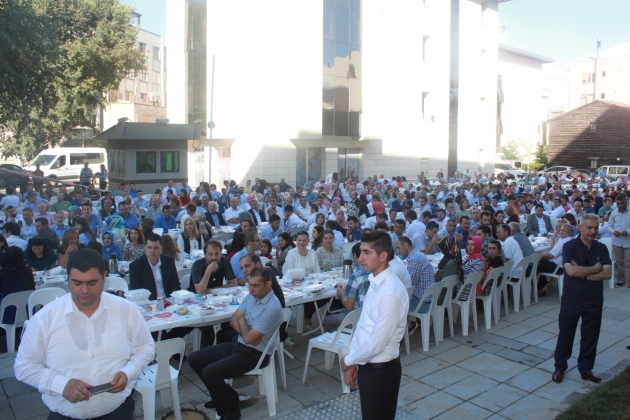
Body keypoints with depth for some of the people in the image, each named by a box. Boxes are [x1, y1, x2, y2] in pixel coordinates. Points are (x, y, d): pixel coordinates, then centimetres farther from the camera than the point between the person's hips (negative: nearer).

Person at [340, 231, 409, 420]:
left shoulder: (390, 293, -26)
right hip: (368, 365, 8)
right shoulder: (375, 283, 2)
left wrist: (347, 360, -9)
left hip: (380, 370, -8)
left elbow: (376, 344, -25)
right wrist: (353, 363, 5)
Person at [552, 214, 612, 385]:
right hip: (571, 299, -3)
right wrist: (595, 268, -13)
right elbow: (571, 270, -24)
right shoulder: (570, 246, -10)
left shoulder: (601, 248, 0)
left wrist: (582, 273, -19)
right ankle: (560, 367, 24)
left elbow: (607, 273, -11)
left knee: (590, 336, 13)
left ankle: (586, 368, 29)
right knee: (565, 334, 9)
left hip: (594, 300, 3)